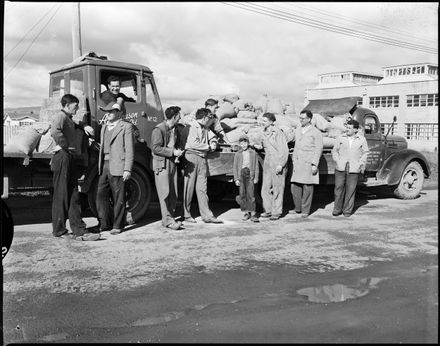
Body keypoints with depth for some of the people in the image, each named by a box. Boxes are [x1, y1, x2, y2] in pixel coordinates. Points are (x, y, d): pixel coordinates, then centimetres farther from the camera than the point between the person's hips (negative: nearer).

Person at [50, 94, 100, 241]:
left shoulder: (69, 118, 21)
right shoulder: (60, 116, -9)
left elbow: (73, 126, 45)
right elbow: (55, 131, -30)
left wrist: (84, 126, 25)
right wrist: (65, 146, -20)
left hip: (72, 161, 9)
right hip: (63, 159, -9)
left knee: (73, 197, 5)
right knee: (61, 196, 0)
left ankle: (79, 231, 4)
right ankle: (59, 230, 11)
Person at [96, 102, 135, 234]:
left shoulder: (126, 126, -2)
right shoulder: (104, 128, 19)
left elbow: (129, 150, -7)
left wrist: (127, 170, -14)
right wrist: (100, 167, 14)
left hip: (117, 167, -6)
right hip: (104, 166, 7)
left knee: (118, 198, 1)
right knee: (101, 196, 5)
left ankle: (117, 226, 11)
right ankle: (105, 223, 17)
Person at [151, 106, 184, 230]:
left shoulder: (173, 129, 17)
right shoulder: (159, 129, -10)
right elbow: (155, 148, -17)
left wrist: (177, 152, 11)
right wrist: (173, 152, -17)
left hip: (172, 163, 8)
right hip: (162, 164, -8)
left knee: (173, 194, 6)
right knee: (165, 193, -8)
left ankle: (169, 218, 14)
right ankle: (168, 220, -7)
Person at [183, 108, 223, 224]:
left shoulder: (205, 129, 17)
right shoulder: (192, 127, -8)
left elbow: (213, 137, 30)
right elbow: (193, 144, -19)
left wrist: (213, 143, 6)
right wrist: (208, 147, -7)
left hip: (202, 159, 8)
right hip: (191, 157, -8)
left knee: (202, 188, 7)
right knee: (189, 187, -1)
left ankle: (207, 215, 8)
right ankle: (186, 215, 7)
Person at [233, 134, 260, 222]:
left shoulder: (253, 153, 9)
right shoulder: (238, 154, 10)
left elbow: (256, 166, 10)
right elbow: (235, 167, 9)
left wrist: (256, 178, 3)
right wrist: (236, 179, 0)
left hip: (250, 174, -1)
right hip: (241, 174, 2)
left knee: (250, 194, -8)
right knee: (242, 194, 1)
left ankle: (253, 214, -8)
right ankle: (246, 213, 11)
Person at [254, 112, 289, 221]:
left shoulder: (278, 132, -11)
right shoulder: (265, 133, 11)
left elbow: (284, 150, -13)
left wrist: (281, 164, -19)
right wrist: (260, 146, 6)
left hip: (278, 163, -7)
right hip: (267, 163, 7)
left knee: (277, 188, -1)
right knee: (266, 188, 6)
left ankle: (276, 212, 7)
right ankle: (268, 210, 17)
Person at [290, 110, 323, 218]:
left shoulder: (316, 133, -2)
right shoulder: (297, 130, 15)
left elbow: (318, 149, -5)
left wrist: (314, 164, -12)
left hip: (308, 163, -5)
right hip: (297, 163, 5)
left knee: (307, 187, -1)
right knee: (294, 186, 2)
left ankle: (305, 210, 9)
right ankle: (298, 207, 18)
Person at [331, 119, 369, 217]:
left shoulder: (362, 140, 5)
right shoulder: (341, 138, 6)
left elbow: (365, 153, 13)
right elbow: (334, 150, 14)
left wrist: (361, 164, 3)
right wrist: (337, 160, 2)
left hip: (354, 169, -1)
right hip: (340, 168, 1)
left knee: (350, 190, -1)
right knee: (339, 188, 0)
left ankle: (347, 210, 11)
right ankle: (337, 209, 12)